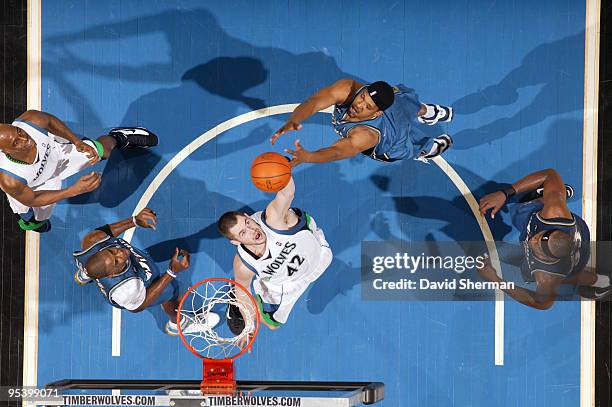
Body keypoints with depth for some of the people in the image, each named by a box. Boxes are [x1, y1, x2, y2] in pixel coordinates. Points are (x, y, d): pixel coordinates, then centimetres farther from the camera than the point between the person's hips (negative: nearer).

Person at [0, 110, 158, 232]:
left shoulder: (32, 120, -41)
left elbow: (51, 121, -14)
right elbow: (31, 200, -27)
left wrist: (77, 141, -17)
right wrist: (73, 191, -33)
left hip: (53, 151, 3)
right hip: (29, 189, -3)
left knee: (102, 149, 16)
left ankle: (118, 137, 52)